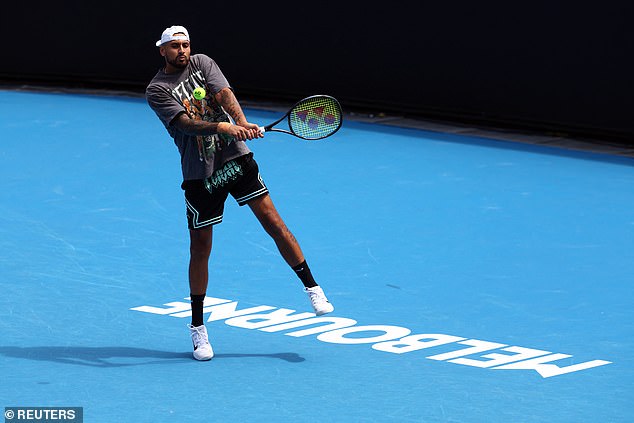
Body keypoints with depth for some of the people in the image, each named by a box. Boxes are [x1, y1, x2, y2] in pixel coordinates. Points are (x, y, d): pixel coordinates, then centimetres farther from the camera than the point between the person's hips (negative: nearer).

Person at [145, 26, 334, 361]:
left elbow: (224, 94, -11)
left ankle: (313, 289, 6)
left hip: (236, 158, 2)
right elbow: (185, 123, -21)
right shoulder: (157, 90, -5)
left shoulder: (203, 63, 6)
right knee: (200, 249, 3)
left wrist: (242, 122, -31)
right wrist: (222, 126, -37)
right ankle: (197, 327, 15)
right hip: (199, 174, -2)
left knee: (273, 223, -4)